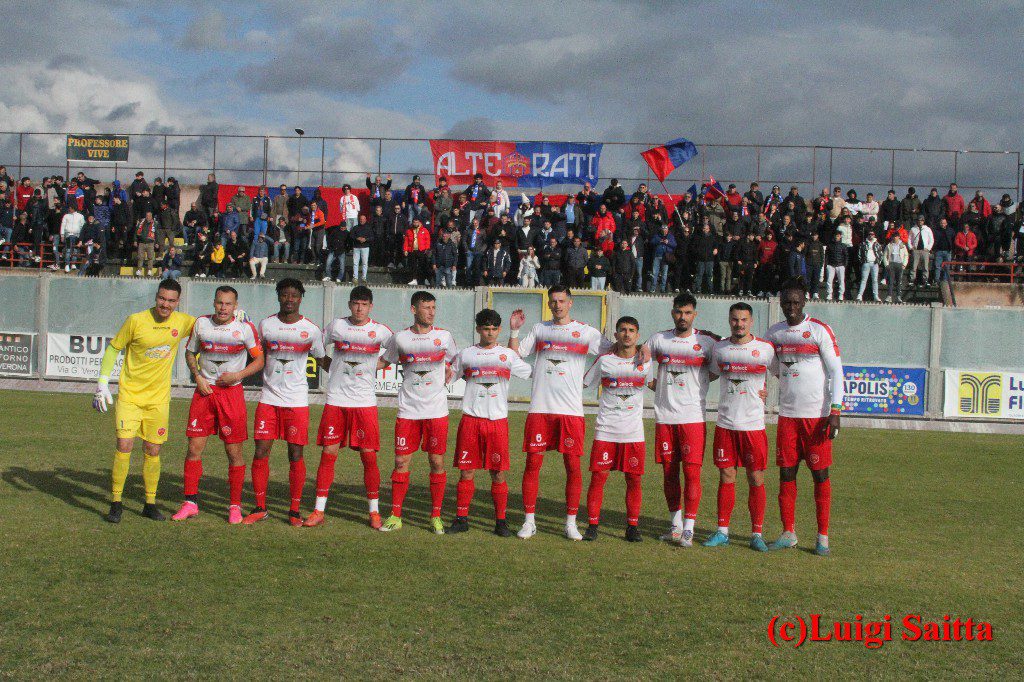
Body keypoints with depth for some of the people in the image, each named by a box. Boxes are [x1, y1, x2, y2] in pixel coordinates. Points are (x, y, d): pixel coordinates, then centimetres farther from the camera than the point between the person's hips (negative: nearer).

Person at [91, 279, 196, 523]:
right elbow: (113, 348, -1)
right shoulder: (136, 321, -10)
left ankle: (150, 504, 18)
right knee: (124, 446, -10)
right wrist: (102, 382, -6)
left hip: (158, 398, 3)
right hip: (129, 394, -3)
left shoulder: (183, 322, -2)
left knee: (153, 451, 6)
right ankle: (116, 503, 2)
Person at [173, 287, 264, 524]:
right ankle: (190, 502, 11)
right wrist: (198, 377, 1)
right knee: (194, 448, 0)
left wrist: (238, 375, -12)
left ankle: (235, 506, 11)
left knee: (234, 452, 1)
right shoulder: (201, 323, 4)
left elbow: (259, 360, 2)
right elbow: (190, 353, 16)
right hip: (205, 390, 2)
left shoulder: (245, 328, -4)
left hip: (232, 391, -2)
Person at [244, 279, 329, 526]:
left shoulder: (311, 330, 1)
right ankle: (260, 508, 12)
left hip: (297, 401, -1)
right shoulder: (266, 325, 5)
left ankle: (295, 511, 10)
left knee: (296, 455, 0)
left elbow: (323, 360, 10)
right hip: (268, 397, 2)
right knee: (261, 452, 0)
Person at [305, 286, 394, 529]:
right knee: (328, 453, 0)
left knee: (369, 456, -2)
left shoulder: (380, 331, 0)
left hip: (365, 402, -1)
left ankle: (374, 512, 10)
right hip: (335, 400, 1)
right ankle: (319, 511, 7)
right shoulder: (336, 325, 3)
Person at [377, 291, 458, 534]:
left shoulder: (444, 336, 3)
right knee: (401, 461, 0)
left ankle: (436, 516, 12)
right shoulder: (400, 338, 3)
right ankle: (395, 516, 10)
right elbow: (384, 361, 17)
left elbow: (455, 360, 19)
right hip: (408, 410, 0)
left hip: (437, 411, 0)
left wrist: (450, 371, 1)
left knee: (437, 462, 1)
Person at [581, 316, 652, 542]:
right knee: (598, 477, -3)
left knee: (634, 479, 3)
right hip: (605, 430, -1)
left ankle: (632, 526, 14)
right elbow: (583, 382, 12)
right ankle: (592, 525, 6)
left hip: (634, 433, 1)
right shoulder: (604, 360, 2)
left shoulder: (645, 361, 5)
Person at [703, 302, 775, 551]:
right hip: (725, 424, 2)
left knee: (756, 480, 0)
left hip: (753, 424, -2)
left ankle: (756, 534, 9)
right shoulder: (719, 348, 7)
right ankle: (722, 531, 14)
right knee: (726, 478, 5)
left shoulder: (765, 348, -1)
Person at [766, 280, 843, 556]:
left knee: (820, 475, 0)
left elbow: (836, 372, -8)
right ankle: (788, 534, 14)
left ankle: (823, 537, 8)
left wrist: (835, 411, -14)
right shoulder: (774, 332, 10)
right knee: (786, 474, 4)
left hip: (817, 415, -4)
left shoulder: (820, 331, -6)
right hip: (787, 414, 4)